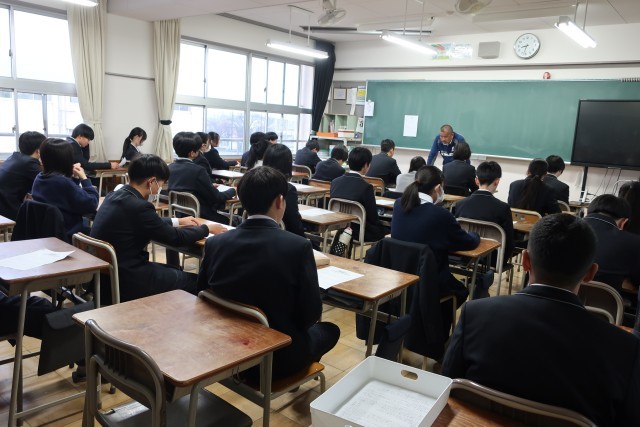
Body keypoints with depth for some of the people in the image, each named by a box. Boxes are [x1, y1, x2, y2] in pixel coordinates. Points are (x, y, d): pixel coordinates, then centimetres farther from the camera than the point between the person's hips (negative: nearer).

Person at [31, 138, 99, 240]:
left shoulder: (39, 178, 2)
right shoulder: (64, 183, -26)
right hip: (68, 235, -9)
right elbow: (91, 204, -20)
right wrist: (84, 178, -11)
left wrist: (75, 177, 3)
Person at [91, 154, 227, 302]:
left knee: (177, 272, 23)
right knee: (195, 281, 3)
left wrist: (177, 221, 28)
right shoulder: (138, 206, -24)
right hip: (125, 282, -9)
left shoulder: (114, 196, 3)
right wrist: (207, 229, 2)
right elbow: (175, 238, -13)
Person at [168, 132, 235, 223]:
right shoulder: (198, 171, -22)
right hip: (201, 216, -8)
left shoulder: (170, 168, 0)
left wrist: (210, 186, 20)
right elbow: (216, 197, -15)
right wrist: (233, 191, 4)